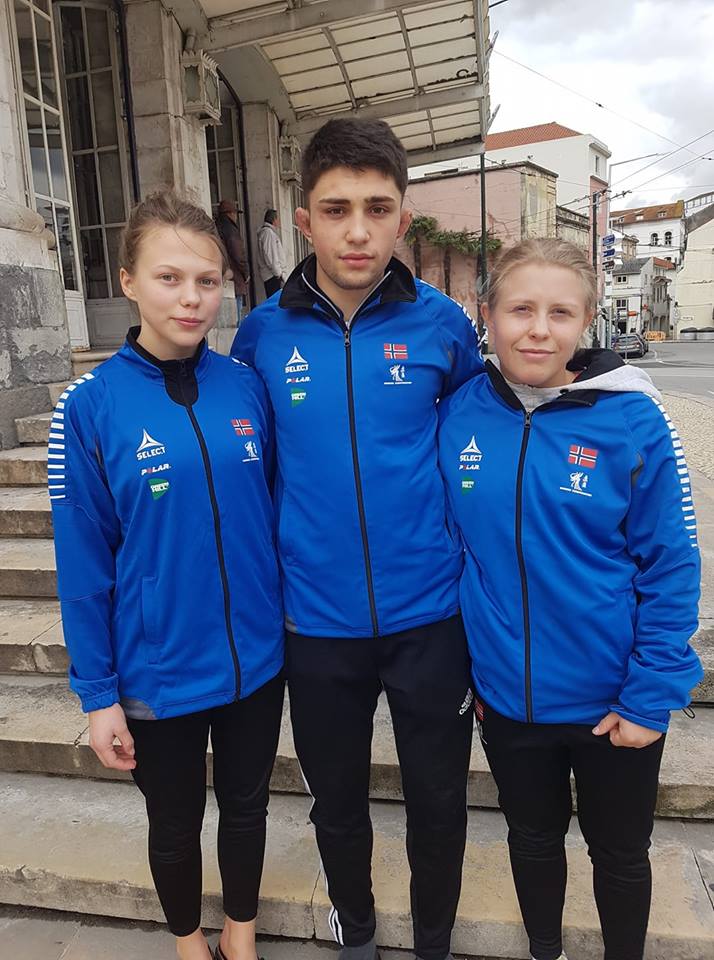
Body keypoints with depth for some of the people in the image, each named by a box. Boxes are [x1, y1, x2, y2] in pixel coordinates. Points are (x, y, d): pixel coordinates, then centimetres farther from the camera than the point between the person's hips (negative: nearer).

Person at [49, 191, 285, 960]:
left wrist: (281, 621, 6)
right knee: (175, 823, 22)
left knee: (245, 805, 23)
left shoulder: (246, 388, -6)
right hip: (158, 671, -2)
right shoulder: (90, 405, -14)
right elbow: (82, 563, -10)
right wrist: (98, 692, -7)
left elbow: (270, 513, 3)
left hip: (255, 658, 2)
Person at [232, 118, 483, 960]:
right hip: (316, 621, 1)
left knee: (439, 798, 17)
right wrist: (276, 556, 6)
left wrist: (465, 556, 5)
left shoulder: (441, 324, -6)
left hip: (431, 614, 0)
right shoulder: (263, 335, -4)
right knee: (337, 800, 21)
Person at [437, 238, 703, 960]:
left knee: (619, 855, 23)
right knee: (533, 839, 26)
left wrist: (652, 699, -11)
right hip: (505, 696, 2)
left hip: (614, 702, -2)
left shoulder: (633, 420, -16)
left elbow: (670, 568, -11)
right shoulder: (456, 415, -9)